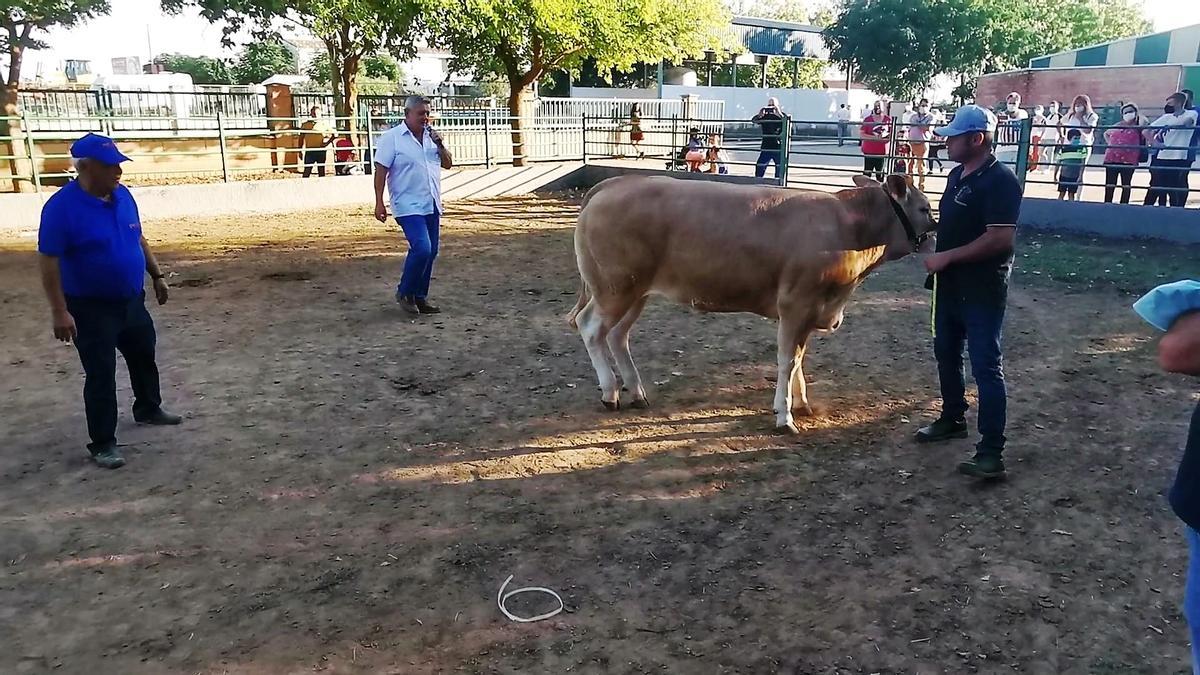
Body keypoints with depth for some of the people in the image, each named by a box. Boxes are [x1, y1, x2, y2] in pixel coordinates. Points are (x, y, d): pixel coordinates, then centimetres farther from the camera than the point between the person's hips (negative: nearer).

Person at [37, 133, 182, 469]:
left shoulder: (123, 195, 0)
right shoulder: (61, 206, -21)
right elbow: (48, 261, -19)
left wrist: (157, 275, 15)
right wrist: (59, 311, -22)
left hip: (131, 301, 7)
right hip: (91, 308, -7)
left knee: (144, 357, 22)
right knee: (100, 374, -1)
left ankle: (148, 409, 45)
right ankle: (102, 443, 10)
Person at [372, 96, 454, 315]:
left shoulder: (431, 136, 12)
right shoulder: (392, 137, -6)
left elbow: (448, 164, 15)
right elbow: (381, 171, -8)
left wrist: (440, 146, -3)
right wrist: (379, 203, -13)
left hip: (431, 205, 7)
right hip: (409, 206, -7)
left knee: (430, 252, 7)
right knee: (422, 248, -19)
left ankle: (420, 297, 18)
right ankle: (404, 292, 1)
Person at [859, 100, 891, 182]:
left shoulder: (888, 120, 4)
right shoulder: (867, 119, -1)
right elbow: (861, 133, -5)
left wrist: (885, 134, -15)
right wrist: (874, 137, -18)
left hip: (882, 151, 2)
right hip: (869, 151, -1)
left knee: (880, 174, 9)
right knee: (867, 173, 0)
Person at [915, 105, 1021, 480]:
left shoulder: (1000, 181, -17)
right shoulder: (958, 175, 10)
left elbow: (1000, 239, -23)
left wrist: (947, 256, -20)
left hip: (982, 289, -9)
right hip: (950, 284, 9)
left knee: (985, 366, -7)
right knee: (946, 353, 19)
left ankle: (991, 453, -4)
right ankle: (952, 419, 37)